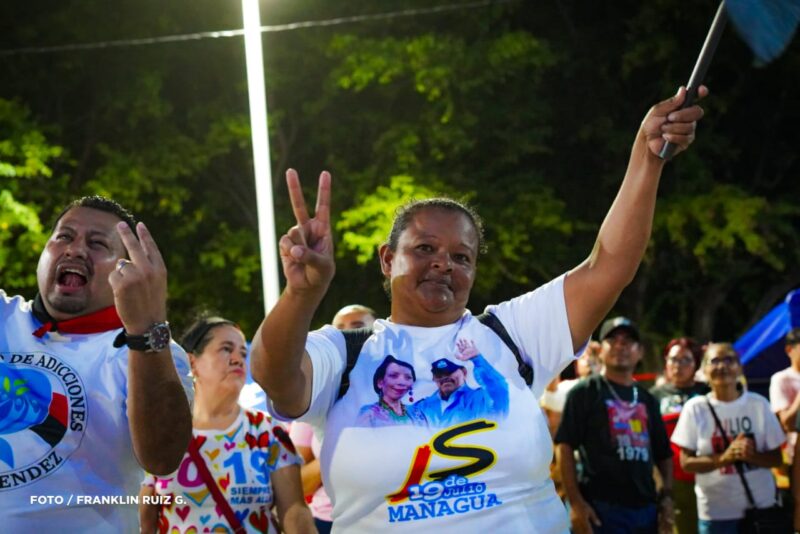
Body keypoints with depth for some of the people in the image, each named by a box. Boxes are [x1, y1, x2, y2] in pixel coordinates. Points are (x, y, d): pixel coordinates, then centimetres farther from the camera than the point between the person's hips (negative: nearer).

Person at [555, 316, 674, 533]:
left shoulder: (647, 399, 18)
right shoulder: (584, 393, 0)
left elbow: (663, 453, 22)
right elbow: (565, 446, -6)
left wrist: (667, 495, 7)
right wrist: (576, 502, -14)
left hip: (644, 507, 6)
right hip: (601, 507, -6)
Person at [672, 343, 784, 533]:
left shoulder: (758, 404, 0)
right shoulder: (695, 408, -4)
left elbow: (776, 458, 2)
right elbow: (686, 462, -5)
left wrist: (750, 456, -20)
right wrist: (724, 458, -20)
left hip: (761, 507, 1)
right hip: (715, 512, -1)